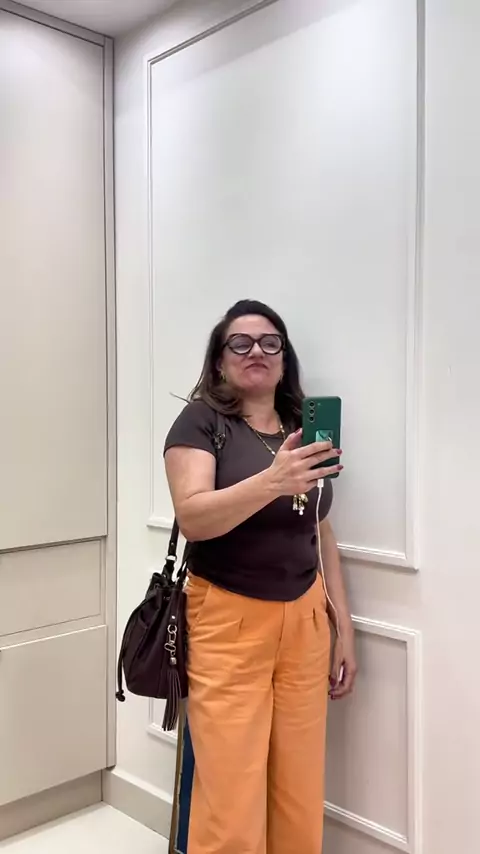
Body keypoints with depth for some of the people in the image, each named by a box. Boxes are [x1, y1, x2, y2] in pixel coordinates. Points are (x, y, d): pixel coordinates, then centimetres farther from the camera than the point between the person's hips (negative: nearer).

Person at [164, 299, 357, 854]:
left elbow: (321, 535, 15)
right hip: (228, 624, -4)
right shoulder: (200, 421, -5)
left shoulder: (304, 430, 10)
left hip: (304, 622, 5)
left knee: (300, 794, 9)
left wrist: (343, 626, 13)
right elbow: (192, 518, -19)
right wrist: (271, 481, -34)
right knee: (231, 802, -1)